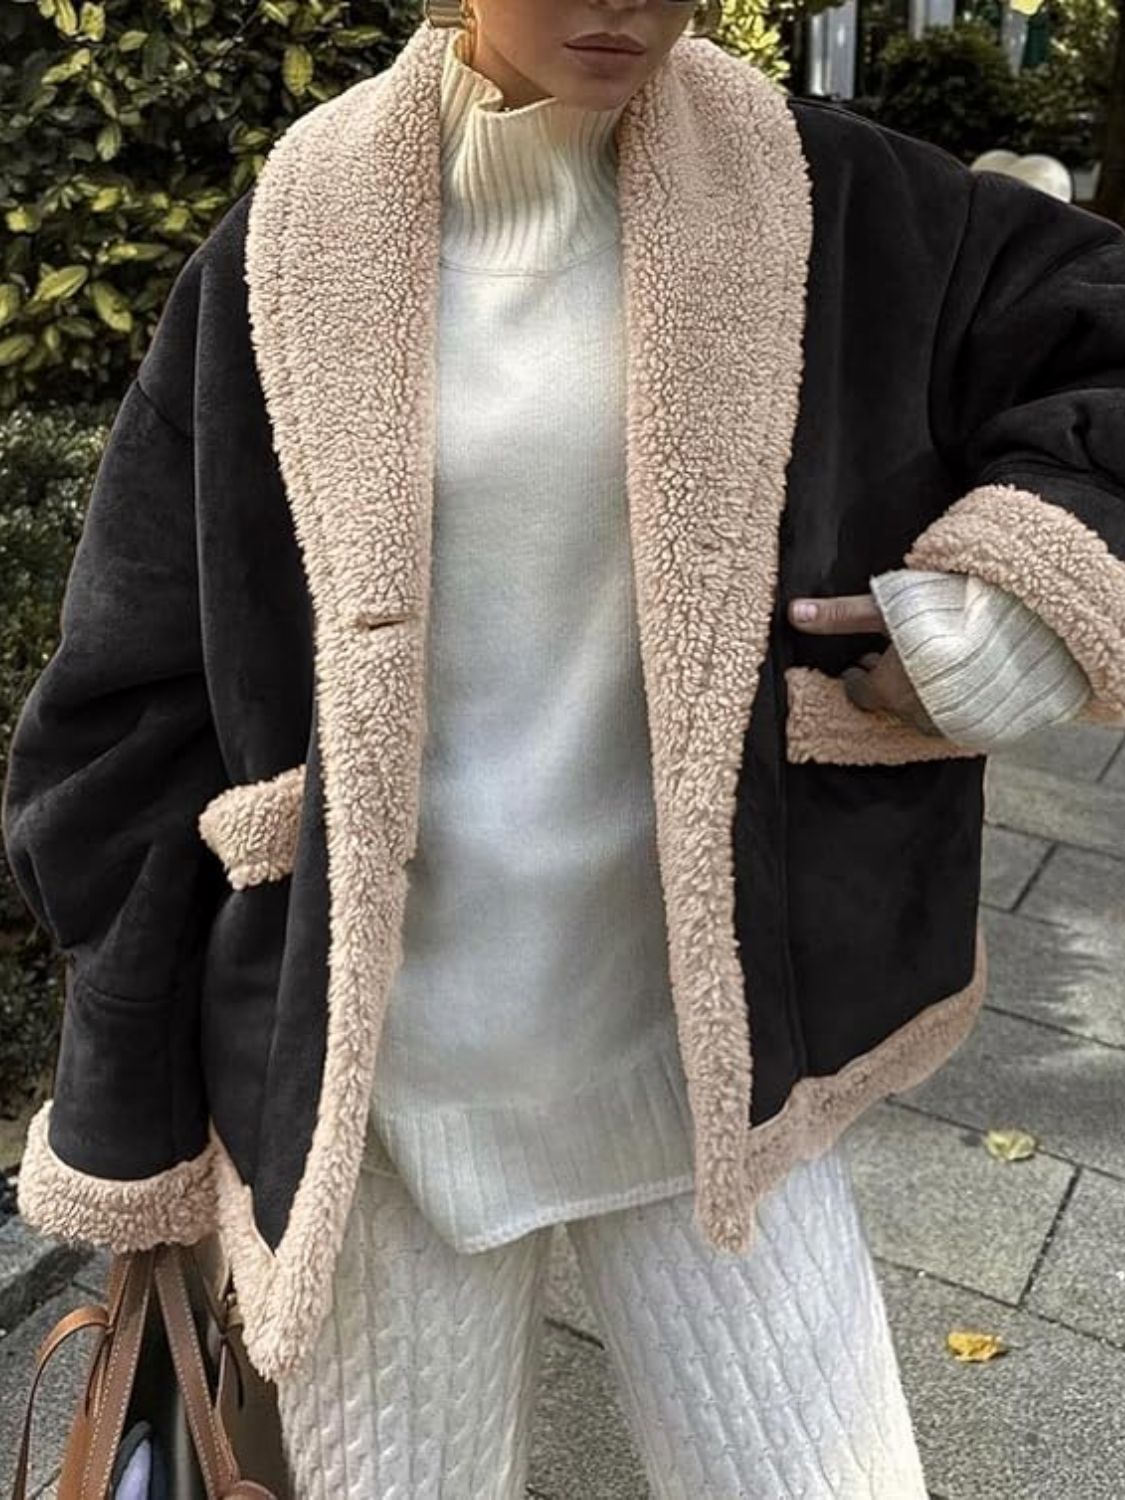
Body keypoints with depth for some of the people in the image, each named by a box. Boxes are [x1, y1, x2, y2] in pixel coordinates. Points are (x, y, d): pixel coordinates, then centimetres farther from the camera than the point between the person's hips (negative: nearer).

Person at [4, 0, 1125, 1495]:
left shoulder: (809, 198, -3)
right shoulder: (294, 248, -5)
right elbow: (140, 696, 0)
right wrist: (130, 1121, 4)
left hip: (696, 1031, 1)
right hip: (366, 1060, 0)